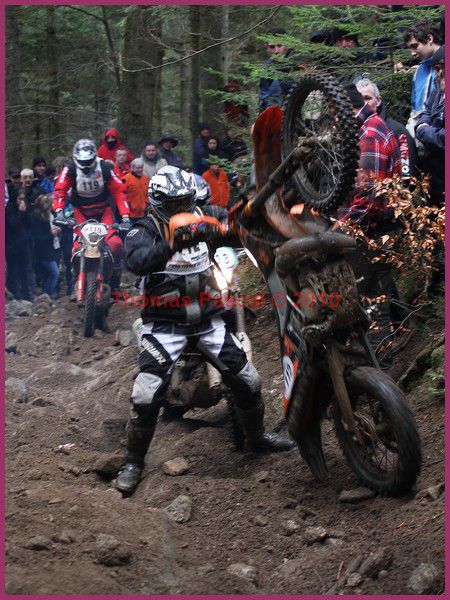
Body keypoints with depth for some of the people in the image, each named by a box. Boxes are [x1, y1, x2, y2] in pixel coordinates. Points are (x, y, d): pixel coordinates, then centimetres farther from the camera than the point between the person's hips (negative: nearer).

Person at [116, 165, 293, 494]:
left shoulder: (205, 218, 2)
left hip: (208, 318, 4)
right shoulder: (146, 230, -10)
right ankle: (134, 461, 5)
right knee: (146, 395, -14)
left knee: (248, 380, 10)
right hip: (165, 323, -4)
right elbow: (136, 261, -31)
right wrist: (173, 244, -45)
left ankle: (257, 436, 36)